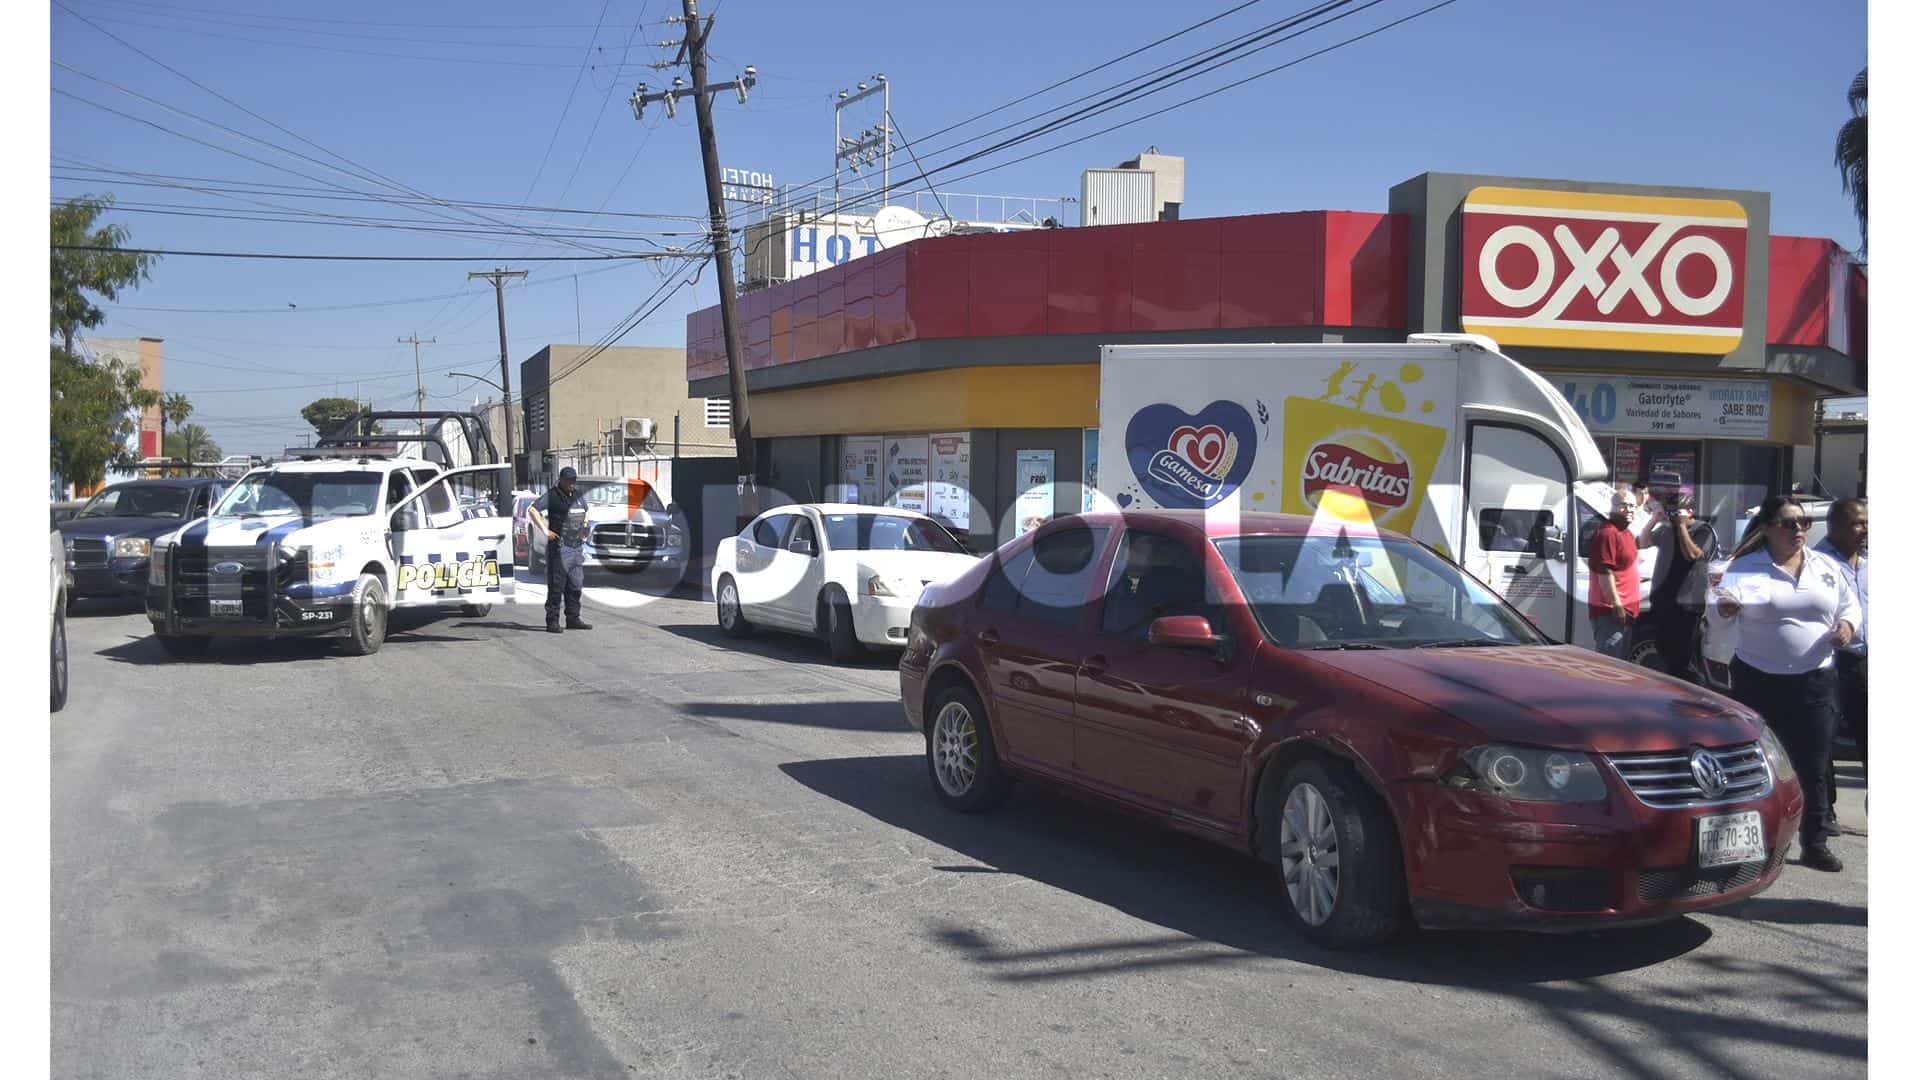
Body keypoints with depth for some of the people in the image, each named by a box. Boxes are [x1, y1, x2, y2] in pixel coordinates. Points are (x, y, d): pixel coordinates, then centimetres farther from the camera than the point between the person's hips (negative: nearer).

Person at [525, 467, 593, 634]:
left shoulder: (577, 495, 14)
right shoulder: (552, 495, -7)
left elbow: (585, 511, 34)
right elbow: (532, 510, -16)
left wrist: (584, 527, 19)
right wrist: (545, 531, -18)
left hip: (577, 547, 7)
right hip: (559, 547, -7)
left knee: (575, 585, 10)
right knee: (556, 587, -5)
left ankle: (573, 619, 17)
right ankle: (552, 622, -3)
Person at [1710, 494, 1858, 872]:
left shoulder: (1827, 567, 7)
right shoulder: (1746, 568, -4)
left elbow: (1851, 605, 17)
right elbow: (1719, 610, -13)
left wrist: (1847, 624, -5)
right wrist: (1725, 608, -37)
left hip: (1814, 681, 3)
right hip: (1759, 680, -2)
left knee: (1813, 766, 4)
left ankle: (1815, 843, 14)